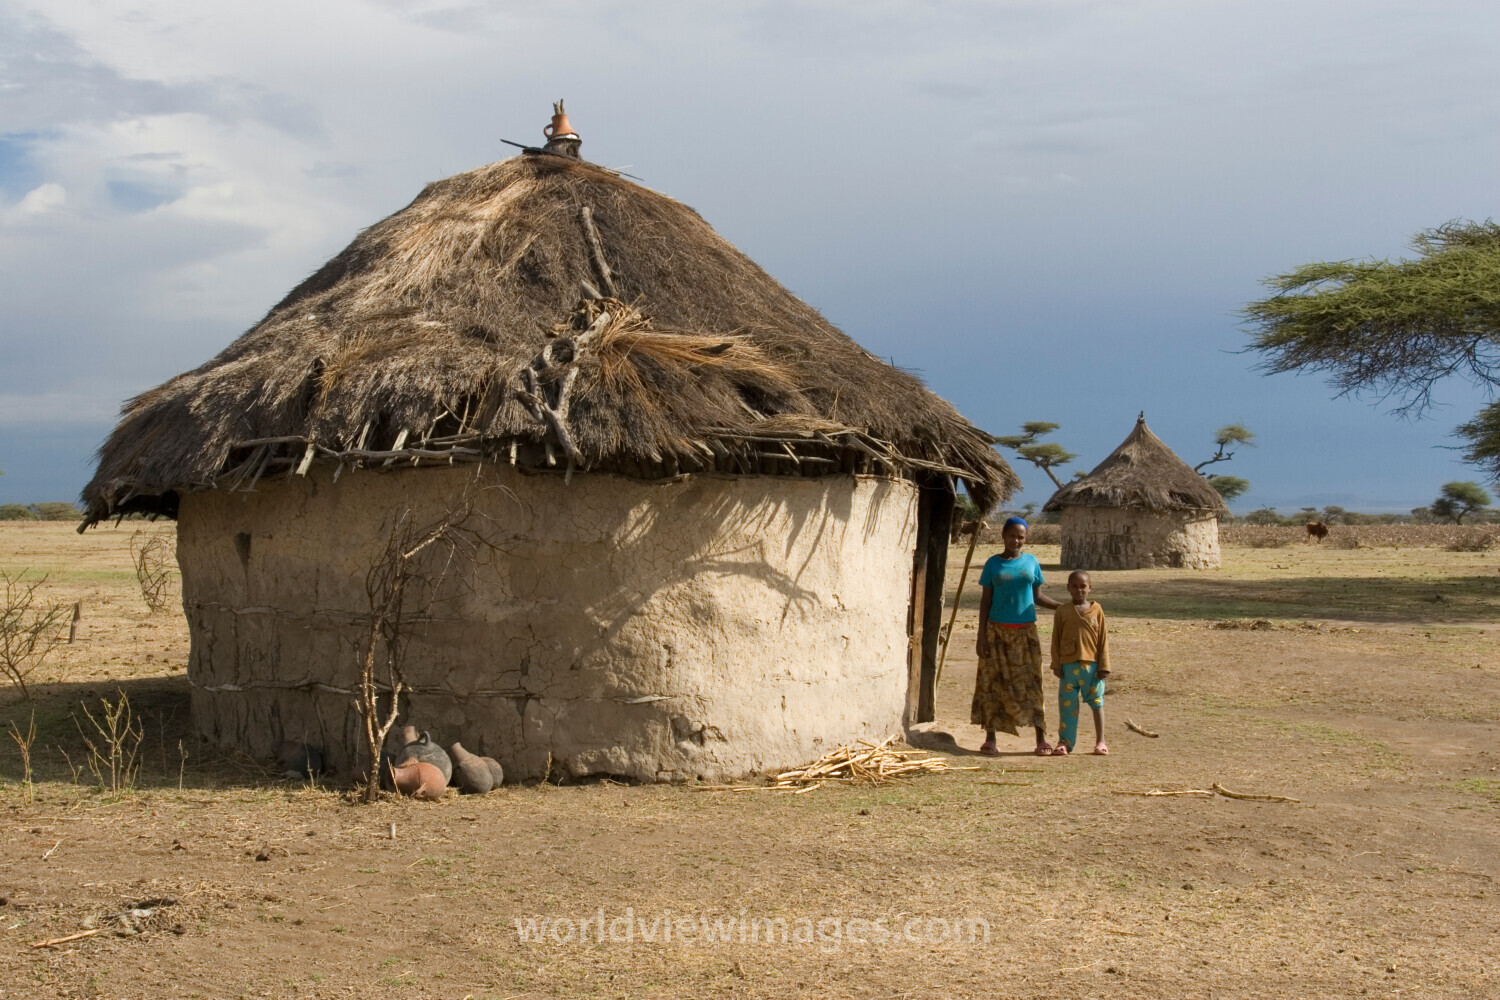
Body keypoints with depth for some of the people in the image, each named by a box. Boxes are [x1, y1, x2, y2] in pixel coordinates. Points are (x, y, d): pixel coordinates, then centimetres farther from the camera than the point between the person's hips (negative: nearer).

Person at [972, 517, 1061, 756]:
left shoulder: (1031, 562, 6)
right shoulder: (993, 564, 3)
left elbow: (1037, 595, 12)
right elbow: (985, 600, 3)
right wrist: (981, 635, -2)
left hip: (1025, 631, 1)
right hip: (997, 631, -1)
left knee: (1029, 682, -2)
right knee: (993, 683, -1)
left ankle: (1041, 737, 0)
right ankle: (990, 738, 4)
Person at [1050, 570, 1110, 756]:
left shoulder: (1096, 610, 2)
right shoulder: (1062, 612, 2)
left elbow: (1103, 639, 2)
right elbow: (1056, 640, 4)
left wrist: (1104, 665, -2)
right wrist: (1056, 664, -3)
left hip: (1092, 664, 0)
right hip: (1069, 665, 0)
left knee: (1097, 702, 7)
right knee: (1067, 704, 3)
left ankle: (1100, 742, 16)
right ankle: (1065, 742, 9)